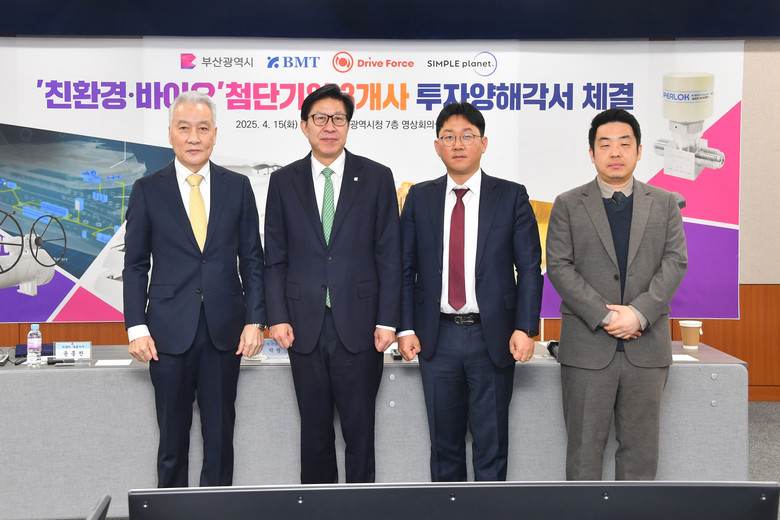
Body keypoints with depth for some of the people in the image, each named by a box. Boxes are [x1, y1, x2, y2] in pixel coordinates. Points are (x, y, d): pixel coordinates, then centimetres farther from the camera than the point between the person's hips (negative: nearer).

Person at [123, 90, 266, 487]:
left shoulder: (237, 187, 6)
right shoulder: (147, 190, 3)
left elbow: (252, 259, 7)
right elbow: (135, 265, 4)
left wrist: (254, 320, -1)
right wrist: (136, 328, -4)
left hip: (225, 331, 1)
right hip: (169, 333, -1)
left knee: (220, 435, 9)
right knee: (172, 436, 8)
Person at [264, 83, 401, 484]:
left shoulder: (377, 178, 3)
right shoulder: (283, 181, 7)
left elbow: (388, 254, 1)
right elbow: (275, 258, 7)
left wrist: (387, 321, -4)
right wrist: (277, 317, -2)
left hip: (358, 325, -1)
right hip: (304, 326, 2)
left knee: (360, 429, 4)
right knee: (314, 431, 11)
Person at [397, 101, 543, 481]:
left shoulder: (511, 197, 2)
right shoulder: (419, 198, 7)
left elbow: (530, 267, 0)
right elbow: (405, 269, 7)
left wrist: (525, 328, -10)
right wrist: (406, 328, -1)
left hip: (493, 337, -1)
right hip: (437, 337, 2)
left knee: (491, 443, 6)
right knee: (444, 442, 12)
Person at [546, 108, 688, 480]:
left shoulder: (664, 203, 11)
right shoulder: (568, 205, 5)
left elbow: (675, 261, 1)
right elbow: (558, 266, -4)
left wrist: (638, 313, -13)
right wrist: (604, 316, -14)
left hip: (646, 345, 2)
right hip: (587, 347, -1)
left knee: (640, 445, 9)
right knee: (585, 444, 4)